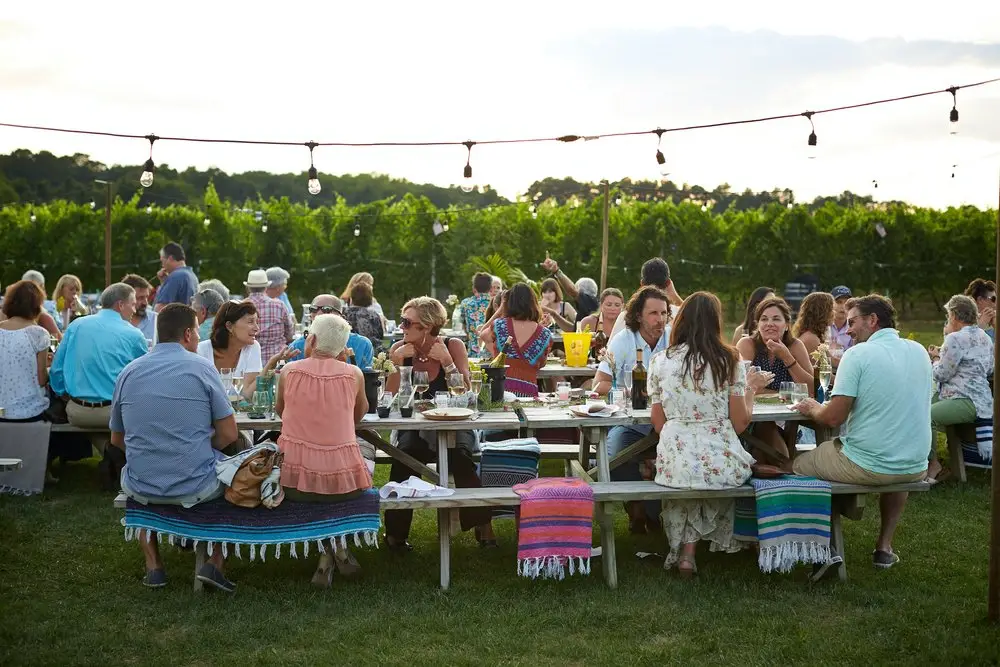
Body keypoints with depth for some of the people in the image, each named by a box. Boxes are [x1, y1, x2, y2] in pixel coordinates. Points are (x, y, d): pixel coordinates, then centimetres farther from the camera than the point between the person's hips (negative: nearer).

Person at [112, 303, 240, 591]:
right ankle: (214, 563, 15)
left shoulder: (129, 372, 4)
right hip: (196, 488, -3)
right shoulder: (201, 368, -6)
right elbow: (228, 434, -6)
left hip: (141, 489, 3)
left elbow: (117, 440, 12)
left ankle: (153, 566, 28)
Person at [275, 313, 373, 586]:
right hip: (342, 481, 0)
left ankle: (326, 555, 17)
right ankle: (338, 545, 17)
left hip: (294, 481, 0)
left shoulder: (289, 371, -1)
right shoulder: (354, 374, -2)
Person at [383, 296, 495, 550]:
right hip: (413, 427, 1)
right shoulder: (399, 350, 0)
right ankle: (395, 531, -16)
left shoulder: (453, 346, -4)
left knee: (459, 454, -32)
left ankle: (482, 524, -18)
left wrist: (447, 362, -20)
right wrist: (397, 363, -16)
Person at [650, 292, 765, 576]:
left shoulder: (660, 362, 1)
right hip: (722, 464, -1)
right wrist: (751, 389, 16)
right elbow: (741, 423, -1)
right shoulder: (730, 361, -3)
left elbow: (658, 423, 4)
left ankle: (685, 549, 28)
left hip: (675, 464, 1)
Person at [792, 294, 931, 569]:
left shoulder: (858, 354, -13)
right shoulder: (919, 351, 6)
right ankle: (884, 547, 33)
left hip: (867, 467, -6)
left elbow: (834, 417, -17)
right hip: (916, 468, 6)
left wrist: (813, 409, 5)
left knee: (797, 464, 17)